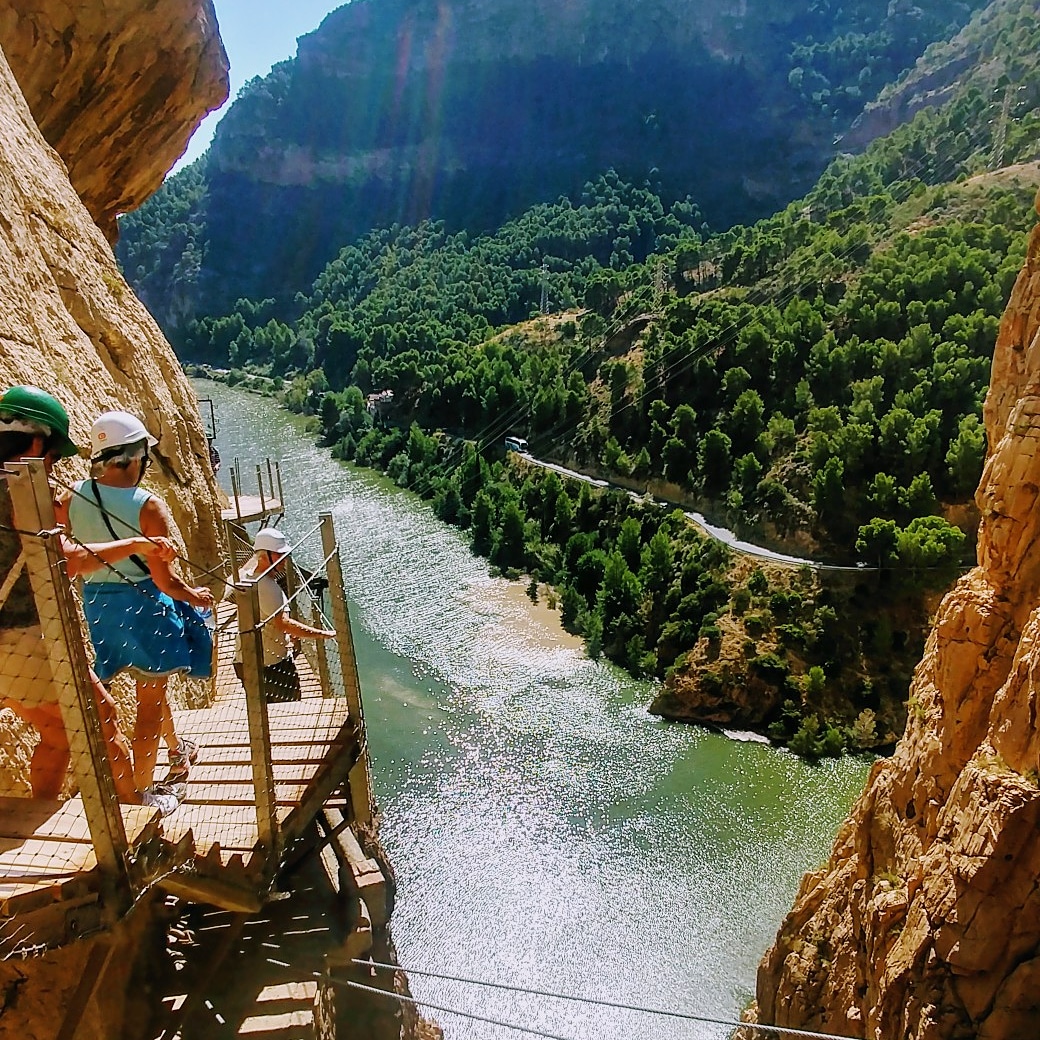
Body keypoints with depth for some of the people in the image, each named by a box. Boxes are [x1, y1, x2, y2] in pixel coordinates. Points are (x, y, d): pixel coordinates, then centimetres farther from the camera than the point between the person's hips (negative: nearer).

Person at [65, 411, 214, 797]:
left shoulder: (73, 497, -6)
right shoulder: (148, 506, -22)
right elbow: (165, 579, -19)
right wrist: (196, 596, -1)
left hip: (96, 602, 7)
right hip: (142, 603, -7)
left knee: (152, 681, 28)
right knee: (150, 701, 7)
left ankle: (178, 751, 48)